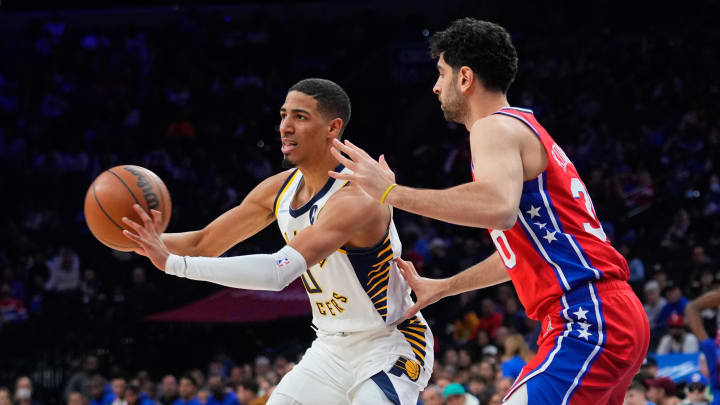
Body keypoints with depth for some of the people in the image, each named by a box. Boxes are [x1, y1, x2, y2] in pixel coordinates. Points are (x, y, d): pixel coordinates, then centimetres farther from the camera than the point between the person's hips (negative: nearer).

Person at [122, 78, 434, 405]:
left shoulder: (355, 199, -29)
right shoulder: (280, 189, -2)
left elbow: (279, 272, -40)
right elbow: (204, 244, 7)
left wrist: (173, 263, -42)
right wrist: (150, 240, -14)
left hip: (389, 346, -8)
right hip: (331, 348, 8)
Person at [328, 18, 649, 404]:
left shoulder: (496, 127, -7)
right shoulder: (525, 129, 25)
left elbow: (498, 208, -30)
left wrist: (392, 193, -23)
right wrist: (440, 287, 38)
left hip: (590, 323, -11)